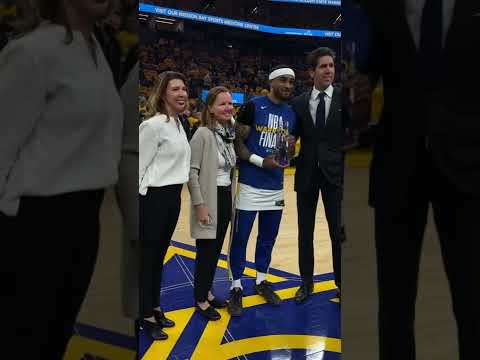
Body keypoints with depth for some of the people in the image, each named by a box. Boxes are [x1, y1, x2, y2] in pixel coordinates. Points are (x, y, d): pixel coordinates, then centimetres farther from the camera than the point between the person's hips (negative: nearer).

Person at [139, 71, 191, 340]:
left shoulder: (178, 123, 11)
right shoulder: (154, 125, -17)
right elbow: (139, 166, -16)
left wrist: (174, 193, 18)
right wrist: (142, 203, -15)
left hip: (173, 197, 9)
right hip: (153, 197, -8)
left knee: (160, 255, 17)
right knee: (147, 256, 3)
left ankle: (155, 307, 29)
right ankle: (146, 316, 13)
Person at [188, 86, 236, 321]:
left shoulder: (229, 134, 7)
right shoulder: (203, 134, -16)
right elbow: (192, 171, -17)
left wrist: (231, 198, 13)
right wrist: (200, 205, -19)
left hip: (226, 198, 7)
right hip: (209, 200, -7)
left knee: (216, 250, 15)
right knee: (206, 251, 3)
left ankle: (207, 291, 30)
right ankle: (200, 299, 17)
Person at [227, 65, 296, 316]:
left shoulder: (291, 114, 10)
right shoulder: (253, 106, -9)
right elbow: (236, 141, -9)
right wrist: (261, 161, -20)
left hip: (275, 186, 6)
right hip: (250, 184, -6)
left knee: (268, 238, 15)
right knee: (240, 237, 0)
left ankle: (261, 282, 30)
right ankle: (236, 288, 10)